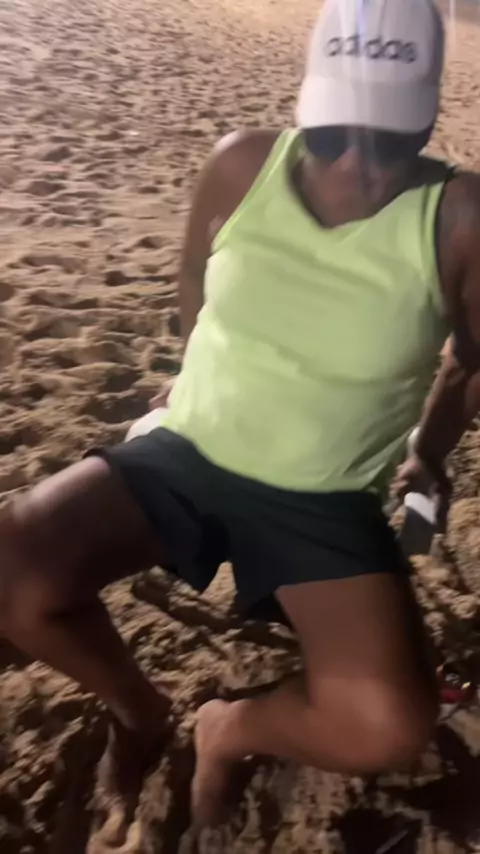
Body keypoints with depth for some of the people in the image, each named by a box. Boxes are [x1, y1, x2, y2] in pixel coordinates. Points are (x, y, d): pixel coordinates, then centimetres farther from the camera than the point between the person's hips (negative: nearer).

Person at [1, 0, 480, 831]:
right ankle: (137, 706, 14)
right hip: (186, 456, 2)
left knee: (389, 729, -22)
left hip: (327, 506, -1)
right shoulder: (243, 166, -7)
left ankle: (230, 727, 14)